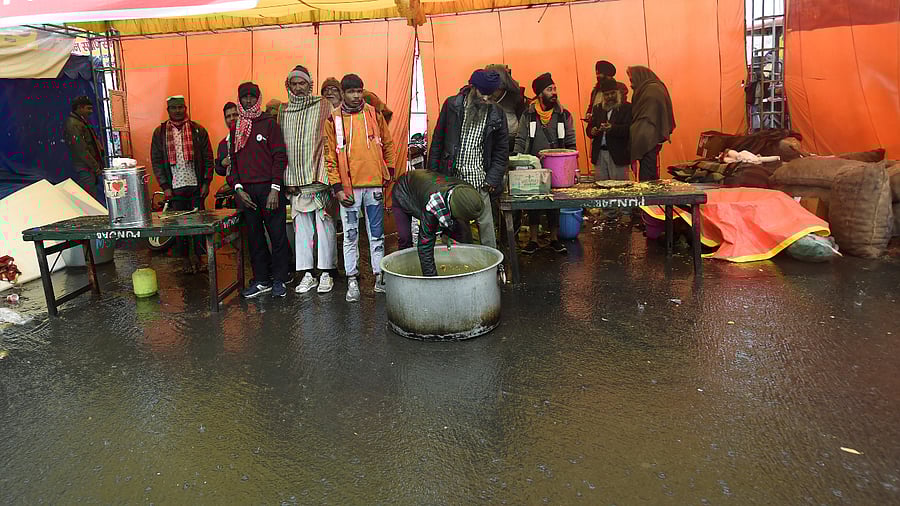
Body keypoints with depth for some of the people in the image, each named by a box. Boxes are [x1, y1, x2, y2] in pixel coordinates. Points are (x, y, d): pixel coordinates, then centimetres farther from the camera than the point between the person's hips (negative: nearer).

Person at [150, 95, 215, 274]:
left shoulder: (198, 130, 6)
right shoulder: (159, 133, 7)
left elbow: (208, 158, 5)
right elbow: (156, 161, 6)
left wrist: (206, 182, -2)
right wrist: (165, 186, -2)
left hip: (196, 185, 0)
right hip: (174, 187, 1)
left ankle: (197, 256, 14)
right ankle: (186, 259, 14)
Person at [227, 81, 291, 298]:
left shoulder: (269, 123, 0)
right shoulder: (234, 129, 14)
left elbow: (279, 157, -5)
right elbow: (232, 161, 13)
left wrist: (275, 189, -12)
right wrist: (238, 188, -1)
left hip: (268, 188, -4)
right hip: (246, 191, 4)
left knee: (277, 234, 0)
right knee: (254, 236, 8)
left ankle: (279, 280, 11)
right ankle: (262, 280, 17)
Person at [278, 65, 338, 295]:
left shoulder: (323, 106, 1)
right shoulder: (283, 112, 12)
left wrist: (327, 173, -10)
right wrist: (283, 178, 7)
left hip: (320, 176, -4)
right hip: (295, 179, 4)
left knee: (324, 224, -1)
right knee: (302, 227, 6)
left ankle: (326, 273, 8)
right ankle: (307, 274, 13)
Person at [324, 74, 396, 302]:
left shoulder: (374, 114, 6)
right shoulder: (333, 120, 2)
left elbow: (388, 144, 16)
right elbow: (330, 156, 1)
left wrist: (389, 171, 12)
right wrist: (337, 187, -5)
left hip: (374, 183, 1)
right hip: (348, 187, -1)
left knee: (377, 233, 9)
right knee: (350, 235, 4)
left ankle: (379, 277, 18)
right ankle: (352, 280, 12)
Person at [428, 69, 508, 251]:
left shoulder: (496, 114, 4)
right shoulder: (452, 105, 3)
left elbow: (502, 150, 8)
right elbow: (437, 140, 7)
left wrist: (493, 178, -1)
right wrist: (433, 172, 2)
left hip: (478, 180, 0)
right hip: (451, 177, 1)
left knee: (485, 223, -1)